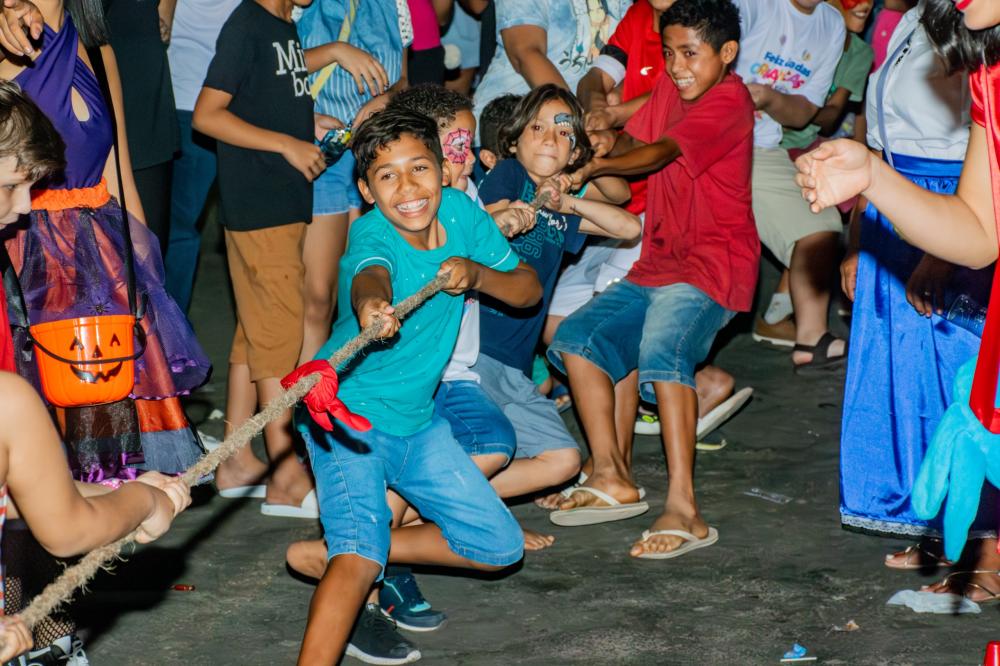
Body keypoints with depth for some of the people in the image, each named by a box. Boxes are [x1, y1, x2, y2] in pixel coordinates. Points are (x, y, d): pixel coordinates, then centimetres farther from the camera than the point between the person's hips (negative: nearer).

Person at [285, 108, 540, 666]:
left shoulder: (460, 211, -8)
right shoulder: (372, 236, -25)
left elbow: (529, 289, 1)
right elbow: (371, 275, -49)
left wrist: (477, 274, -20)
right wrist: (371, 306, -73)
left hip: (417, 418, 7)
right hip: (350, 415, -7)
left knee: (500, 547, 12)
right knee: (360, 558, -26)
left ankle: (327, 554, 16)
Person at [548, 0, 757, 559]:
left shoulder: (728, 102, -12)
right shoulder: (670, 89, 14)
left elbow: (661, 152, -21)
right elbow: (633, 141, 12)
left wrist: (595, 167, -14)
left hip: (713, 267, -9)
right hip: (658, 264, 9)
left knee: (661, 351, -31)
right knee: (577, 336, 0)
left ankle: (683, 509, -33)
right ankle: (614, 480, 3)